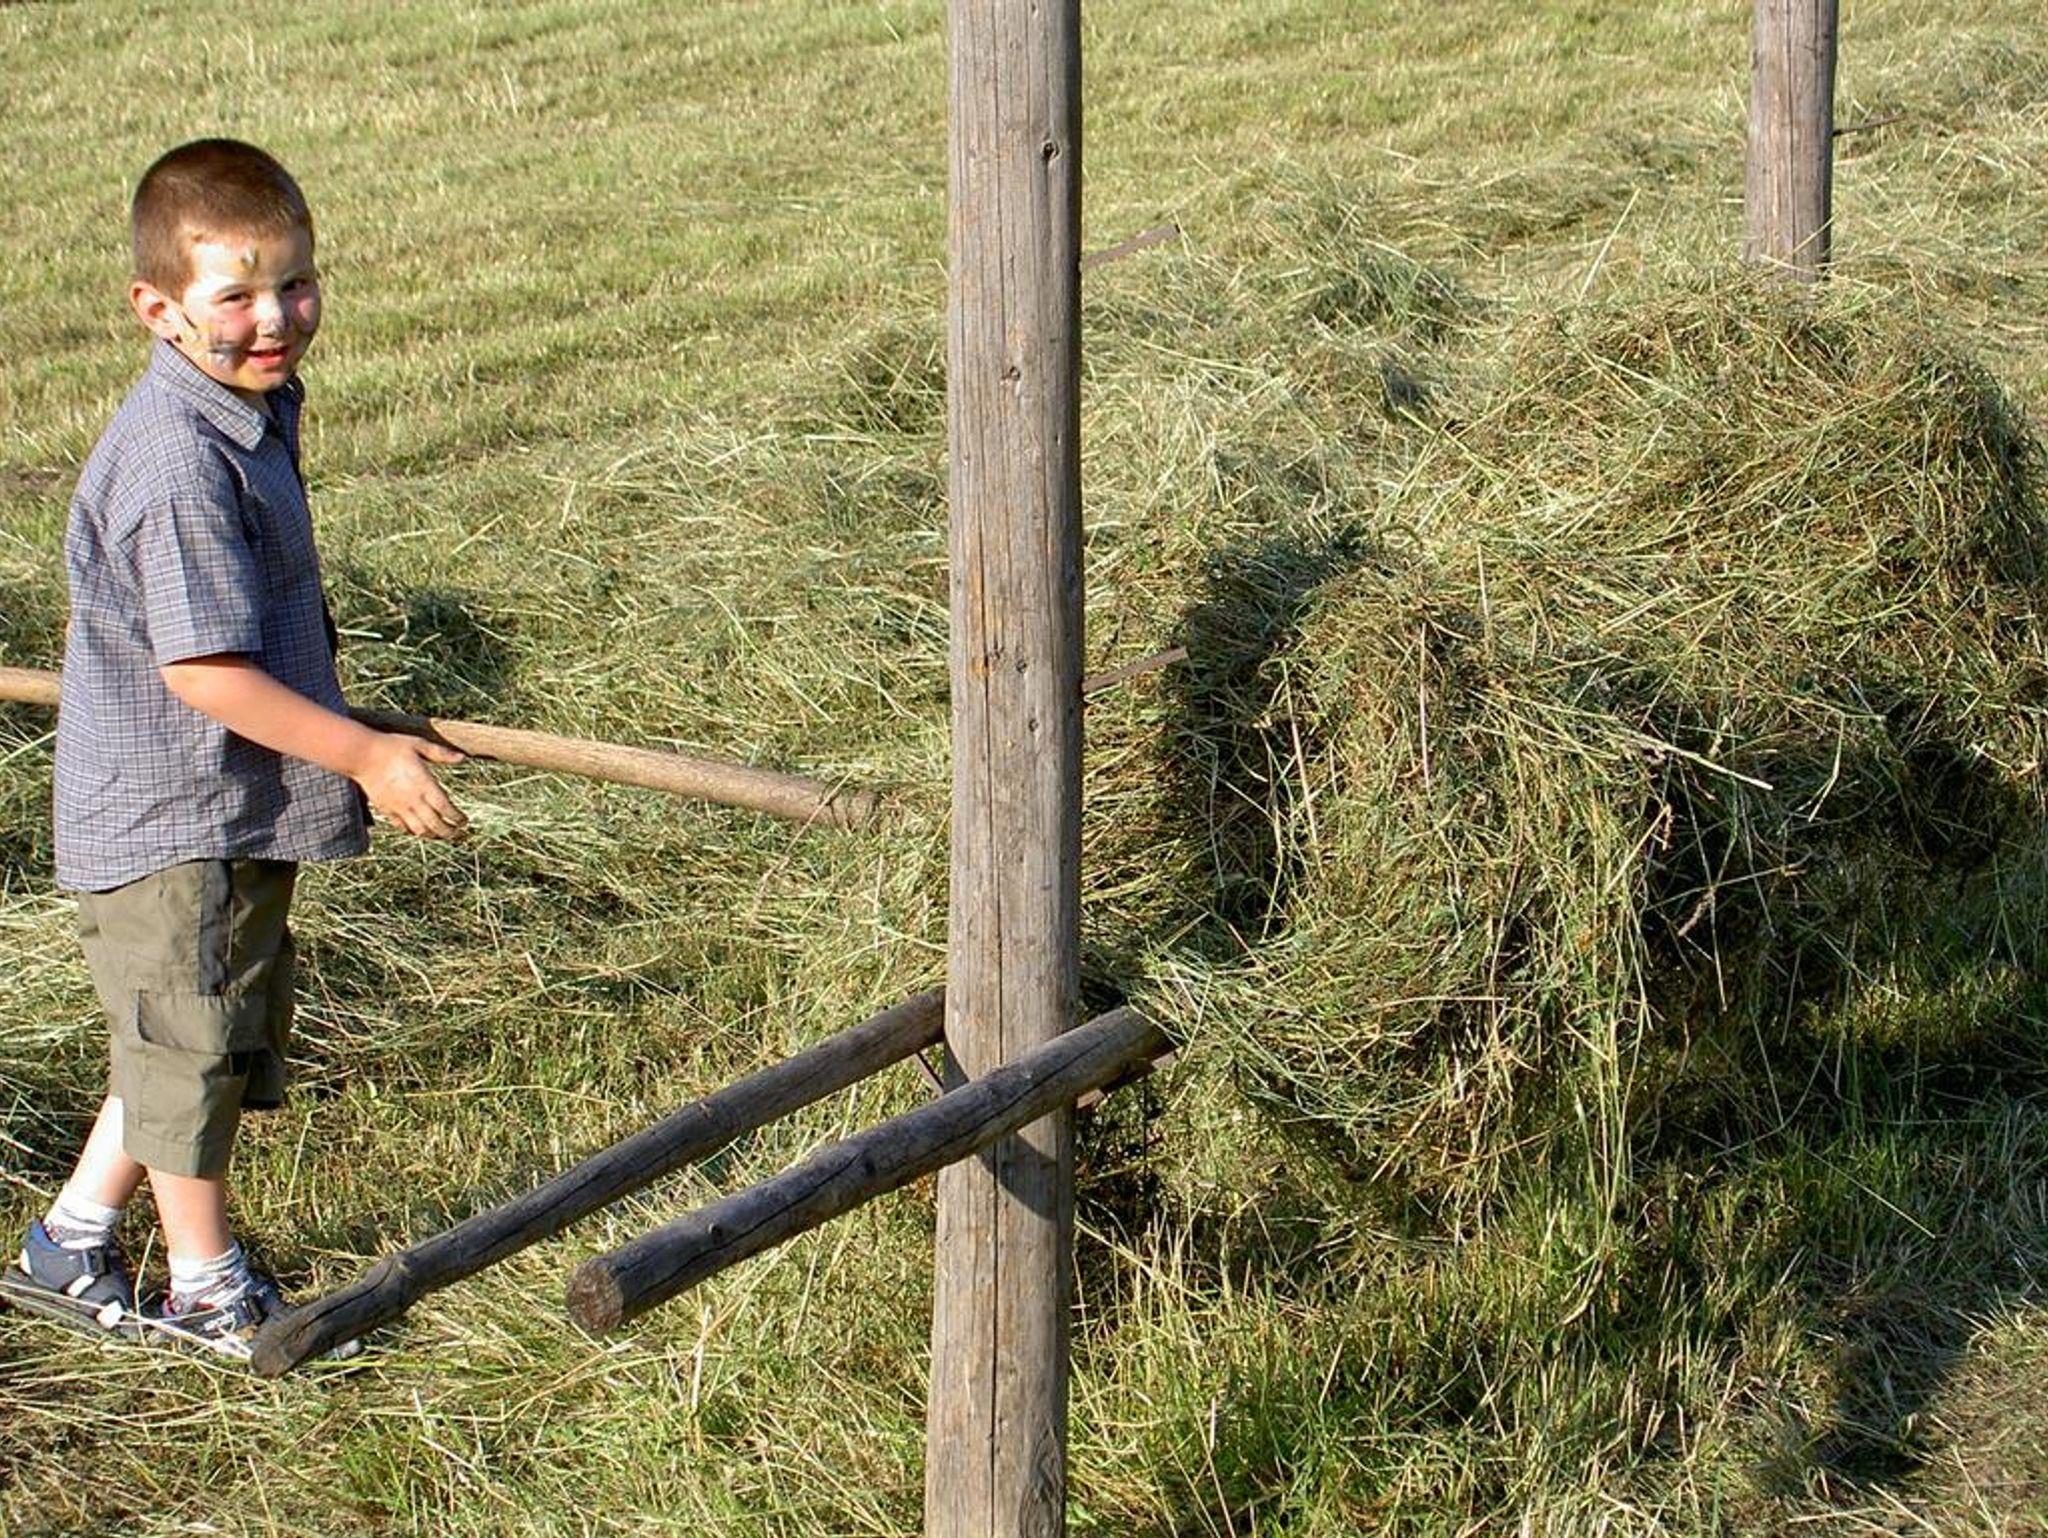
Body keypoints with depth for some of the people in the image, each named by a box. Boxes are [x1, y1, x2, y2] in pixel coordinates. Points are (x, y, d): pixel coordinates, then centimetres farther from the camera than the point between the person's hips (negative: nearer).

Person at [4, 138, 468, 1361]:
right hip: (174, 823, -10)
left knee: (214, 1042, 20)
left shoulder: (253, 411, 5)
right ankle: (211, 1293, 25)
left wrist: (337, 729, 28)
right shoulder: (178, 460, -26)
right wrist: (366, 757, -22)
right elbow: (202, 669, -27)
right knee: (194, 1050, 7)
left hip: (236, 812, 10)